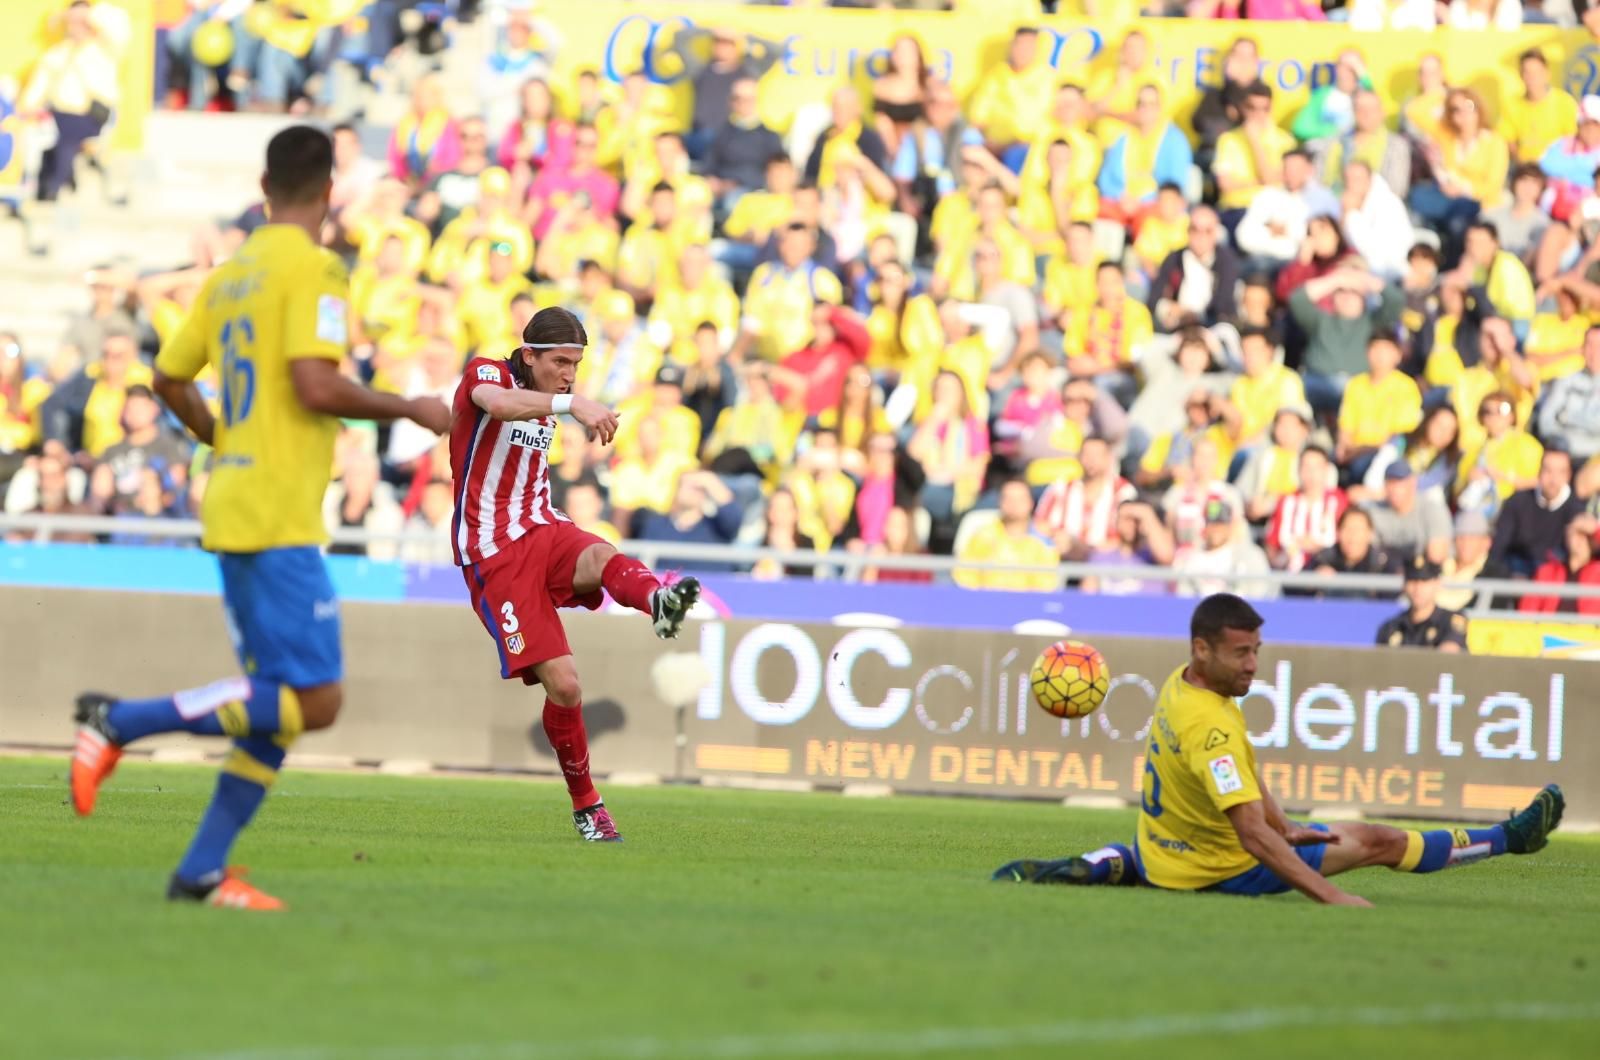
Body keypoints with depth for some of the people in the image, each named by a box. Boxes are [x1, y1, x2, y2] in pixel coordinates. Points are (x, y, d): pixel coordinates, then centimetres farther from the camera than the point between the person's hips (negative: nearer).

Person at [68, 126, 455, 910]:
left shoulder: (229, 276, 14)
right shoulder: (315, 270, -10)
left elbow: (169, 379, 20)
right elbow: (316, 385, -21)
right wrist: (409, 409, -7)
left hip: (231, 508, 9)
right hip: (279, 517, -9)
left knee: (282, 703, 11)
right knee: (314, 702, -10)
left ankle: (202, 870, 6)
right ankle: (121, 722, -13)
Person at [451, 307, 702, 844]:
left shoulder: (545, 408, 20)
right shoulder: (485, 374, -5)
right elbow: (499, 403, -32)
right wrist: (573, 403, -46)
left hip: (543, 530, 6)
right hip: (494, 552, -6)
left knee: (602, 557, -34)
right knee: (562, 682, -15)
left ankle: (658, 602, -68)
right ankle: (585, 804, 2)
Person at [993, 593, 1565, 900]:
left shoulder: (1179, 684, -6)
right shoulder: (1210, 726, -35)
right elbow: (1252, 835, -39)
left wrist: (1284, 828, 6)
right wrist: (1331, 897, -41)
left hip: (1161, 854, 7)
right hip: (1224, 871, -7)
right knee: (1381, 841, 0)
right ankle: (1511, 838, 13)